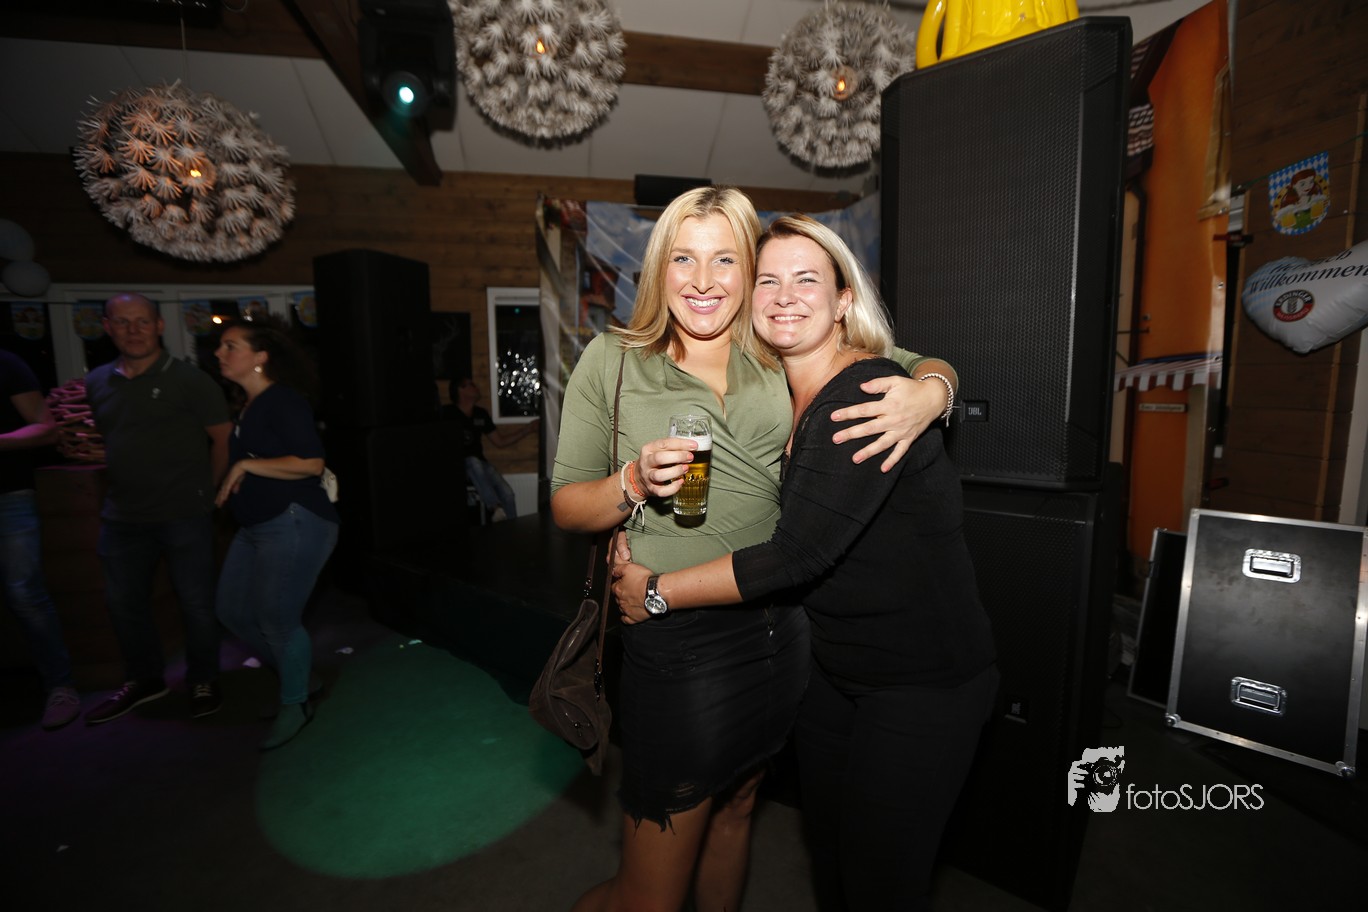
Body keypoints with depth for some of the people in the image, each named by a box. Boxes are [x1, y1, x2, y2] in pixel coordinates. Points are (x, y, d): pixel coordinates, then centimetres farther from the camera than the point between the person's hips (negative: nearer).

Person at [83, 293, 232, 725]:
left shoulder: (189, 379, -8)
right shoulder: (97, 382, 8)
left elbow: (224, 438, -6)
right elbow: (100, 439, 22)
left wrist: (203, 490, -1)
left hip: (184, 515, -5)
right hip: (122, 517, 6)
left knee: (196, 602, 4)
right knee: (123, 601, 16)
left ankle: (203, 682, 24)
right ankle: (144, 680, 36)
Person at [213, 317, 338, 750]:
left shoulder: (283, 400, -14)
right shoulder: (247, 407, 14)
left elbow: (311, 462, -23)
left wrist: (244, 466, -18)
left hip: (295, 524, -10)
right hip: (256, 526, 10)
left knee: (276, 620, -2)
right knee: (233, 610, 16)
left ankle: (296, 705, 20)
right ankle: (295, 675, 33)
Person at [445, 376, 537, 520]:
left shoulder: (481, 414, 9)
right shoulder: (448, 413, -7)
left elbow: (499, 441, 14)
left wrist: (528, 429, 9)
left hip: (479, 464, 5)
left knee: (507, 493, -20)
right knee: (474, 462, -38)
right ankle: (494, 508, -48)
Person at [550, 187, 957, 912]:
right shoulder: (612, 361, -4)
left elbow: (924, 364, 8)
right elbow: (565, 505, -2)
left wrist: (928, 394, -15)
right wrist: (635, 482, -21)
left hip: (779, 630, 4)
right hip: (678, 644, -4)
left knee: (735, 809, 28)